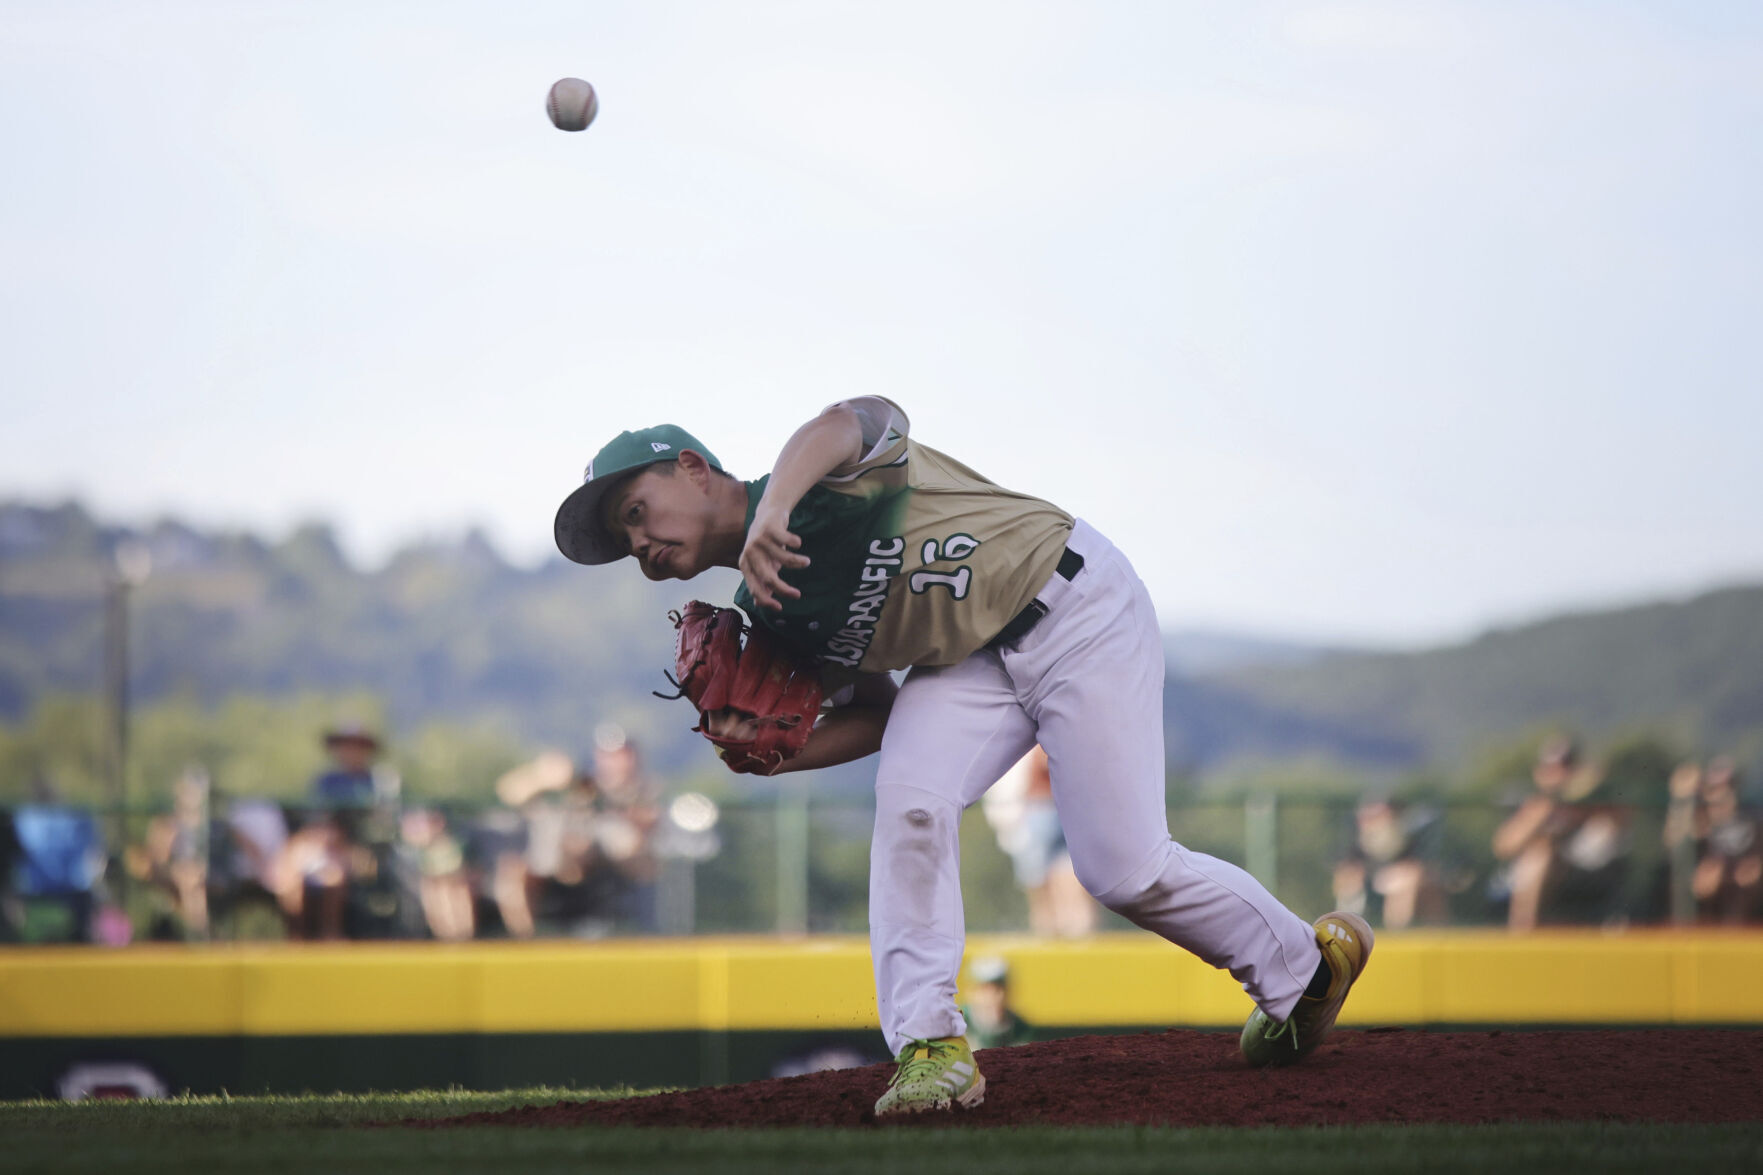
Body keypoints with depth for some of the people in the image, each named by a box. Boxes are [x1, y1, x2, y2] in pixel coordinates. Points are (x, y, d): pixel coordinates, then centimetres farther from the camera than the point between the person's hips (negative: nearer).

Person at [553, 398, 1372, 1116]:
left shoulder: (825, 469, -18)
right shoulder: (771, 616, 5)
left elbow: (846, 422, -43)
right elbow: (877, 715, 8)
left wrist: (771, 512, -61)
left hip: (1076, 610, -7)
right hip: (966, 663, 7)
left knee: (1123, 869, -12)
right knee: (910, 800, -22)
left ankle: (1304, 967, 12)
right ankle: (930, 1045, -20)